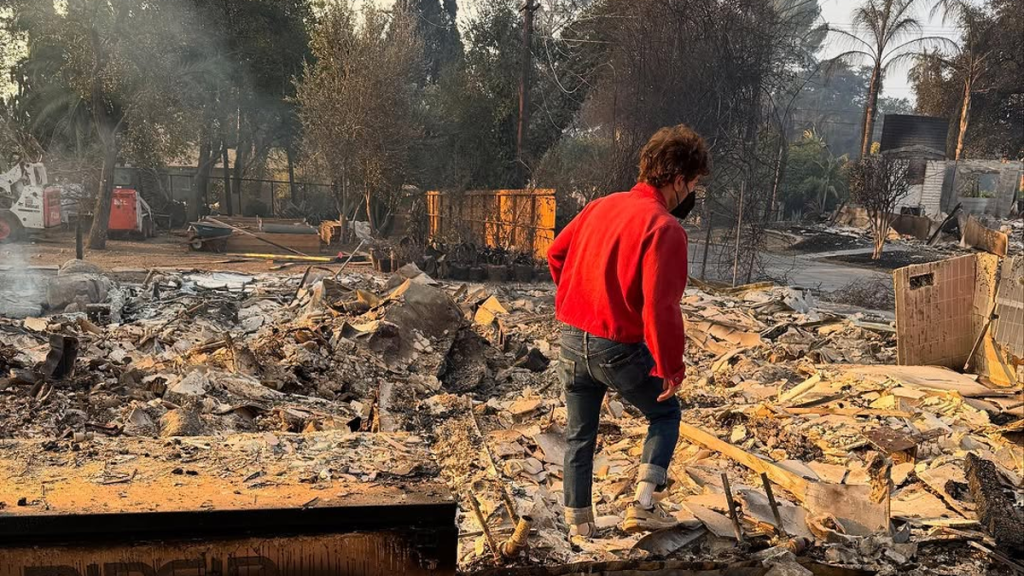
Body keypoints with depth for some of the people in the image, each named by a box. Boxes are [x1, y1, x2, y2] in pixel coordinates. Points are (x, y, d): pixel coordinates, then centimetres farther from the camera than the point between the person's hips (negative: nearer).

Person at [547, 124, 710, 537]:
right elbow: (661, 307, -22)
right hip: (619, 348, -6)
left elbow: (556, 253, 16)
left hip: (572, 340, 6)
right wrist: (672, 367, -11)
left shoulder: (603, 205, 6)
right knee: (665, 413, 20)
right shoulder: (665, 229, -17)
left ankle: (578, 525, 27)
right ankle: (643, 505, 11)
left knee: (580, 435, 18)